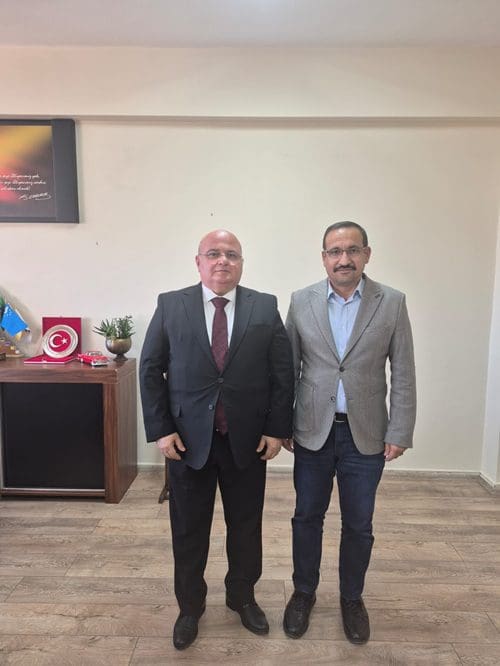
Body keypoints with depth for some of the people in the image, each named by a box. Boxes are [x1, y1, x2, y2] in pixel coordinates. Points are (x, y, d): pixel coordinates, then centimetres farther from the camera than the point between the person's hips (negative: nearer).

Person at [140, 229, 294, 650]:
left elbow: (283, 373, -1)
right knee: (188, 529, 15)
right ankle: (190, 606, 39)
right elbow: (151, 370, -2)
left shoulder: (266, 307, -1)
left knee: (246, 525, 17)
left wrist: (277, 429, -5)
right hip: (187, 438, 0)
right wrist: (160, 429, -7)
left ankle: (243, 597, 42)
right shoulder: (170, 305, -2)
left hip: (249, 439, 1)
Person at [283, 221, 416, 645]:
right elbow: (287, 369, 2)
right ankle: (303, 593, 38)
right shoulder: (301, 302, -2)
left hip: (366, 434, 0)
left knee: (359, 524, 14)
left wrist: (400, 432, -5)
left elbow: (403, 374, -2)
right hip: (312, 431, 1)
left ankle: (352, 599, 38)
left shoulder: (392, 302, -4)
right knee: (307, 517, 15)